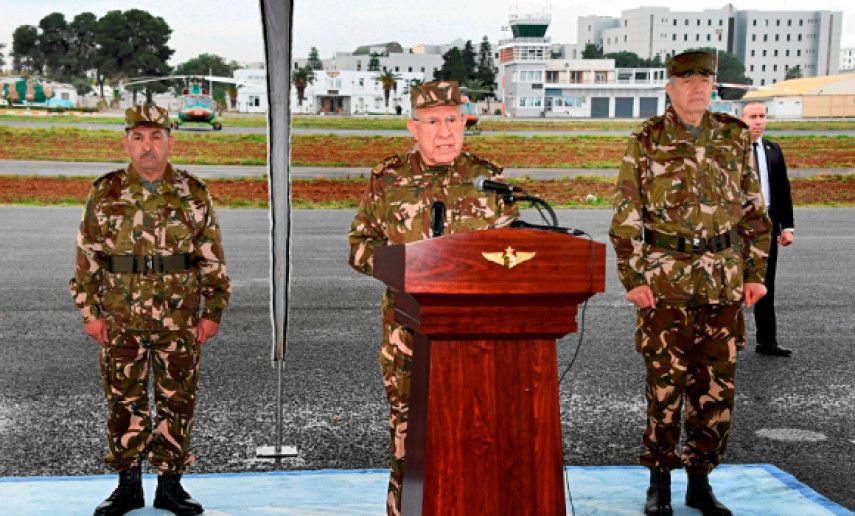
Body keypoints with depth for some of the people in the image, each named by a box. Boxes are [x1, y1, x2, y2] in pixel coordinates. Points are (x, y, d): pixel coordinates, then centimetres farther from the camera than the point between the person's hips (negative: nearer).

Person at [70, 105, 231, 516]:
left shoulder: (194, 194, 2)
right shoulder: (106, 193, 2)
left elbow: (212, 259, 5)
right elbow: (87, 256, 5)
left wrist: (212, 312, 0)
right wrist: (90, 312, 0)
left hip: (180, 320, 0)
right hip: (121, 319, 0)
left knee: (177, 401, 6)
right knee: (124, 401, 6)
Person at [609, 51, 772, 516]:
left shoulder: (736, 137, 7)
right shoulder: (646, 141, -1)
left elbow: (754, 209, 11)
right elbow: (625, 216, -1)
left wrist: (755, 272, 6)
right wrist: (632, 278, -7)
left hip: (724, 281, 3)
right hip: (665, 280, -3)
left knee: (717, 385, 6)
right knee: (665, 382, 1)